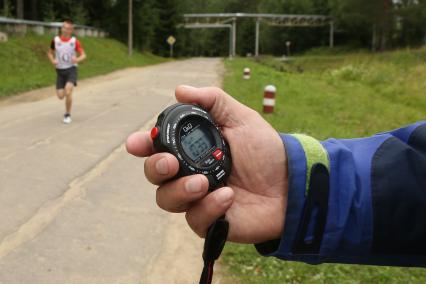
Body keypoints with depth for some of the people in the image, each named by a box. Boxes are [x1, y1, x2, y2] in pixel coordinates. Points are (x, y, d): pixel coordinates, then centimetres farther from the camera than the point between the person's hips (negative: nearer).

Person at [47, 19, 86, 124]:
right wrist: (53, 61, -6)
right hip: (60, 70, 3)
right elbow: (50, 53, 15)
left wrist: (77, 59, -26)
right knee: (60, 95, -2)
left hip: (71, 69, -3)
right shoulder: (55, 40, 2)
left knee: (68, 92, -23)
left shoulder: (75, 41, -4)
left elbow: (83, 55, -4)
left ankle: (68, 115, -5)